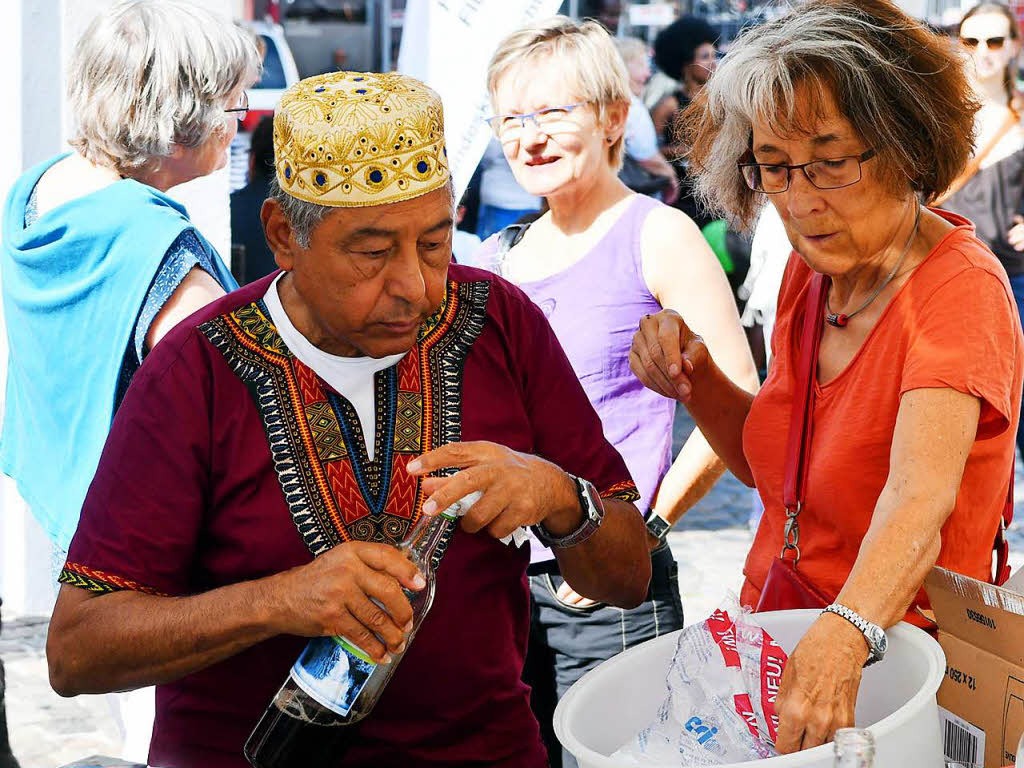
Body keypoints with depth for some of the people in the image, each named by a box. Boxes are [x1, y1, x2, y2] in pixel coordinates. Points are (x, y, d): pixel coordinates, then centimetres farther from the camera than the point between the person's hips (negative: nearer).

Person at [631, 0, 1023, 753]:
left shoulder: (960, 289, -17)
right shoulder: (811, 272, 5)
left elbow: (920, 498, -32)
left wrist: (843, 638, -49)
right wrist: (698, 384, -1)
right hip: (778, 636, 5)